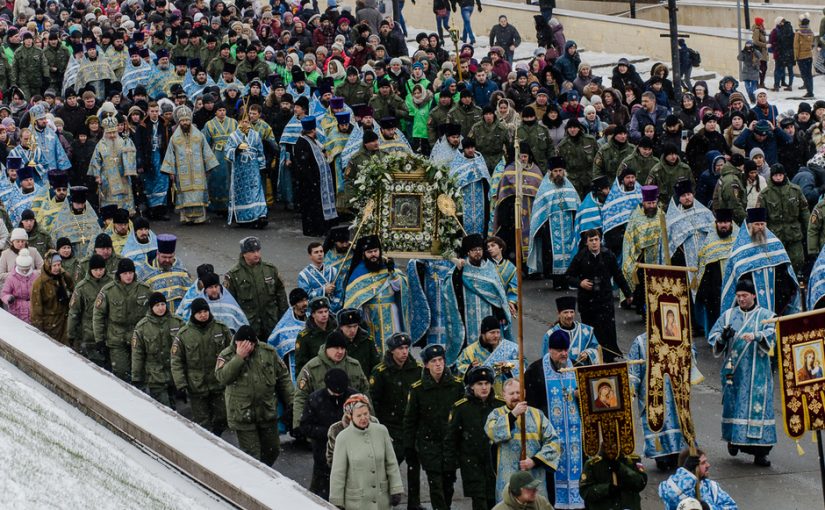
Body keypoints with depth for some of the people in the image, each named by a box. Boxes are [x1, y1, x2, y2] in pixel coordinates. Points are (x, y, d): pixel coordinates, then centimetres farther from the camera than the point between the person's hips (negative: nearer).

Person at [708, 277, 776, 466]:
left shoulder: (766, 315, 6)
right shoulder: (728, 315, 12)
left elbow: (772, 333, -13)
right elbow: (713, 336, 5)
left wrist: (756, 335, -33)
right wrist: (722, 337, -19)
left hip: (757, 372, -2)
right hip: (734, 370, 2)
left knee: (758, 406, -7)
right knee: (733, 404, 1)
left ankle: (759, 452, -6)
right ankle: (733, 439, 24)